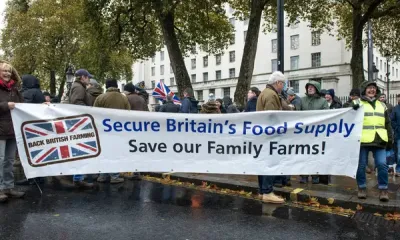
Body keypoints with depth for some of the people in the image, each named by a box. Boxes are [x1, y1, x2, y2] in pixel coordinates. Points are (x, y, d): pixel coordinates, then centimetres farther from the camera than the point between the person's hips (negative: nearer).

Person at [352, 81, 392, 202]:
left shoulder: (382, 105, 19)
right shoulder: (357, 103, 6)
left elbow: (388, 124, 22)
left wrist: (390, 138, 16)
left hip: (379, 140, 3)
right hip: (362, 140, -3)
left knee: (382, 164, -3)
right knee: (361, 165, 3)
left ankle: (383, 189, 8)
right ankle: (362, 188, 16)